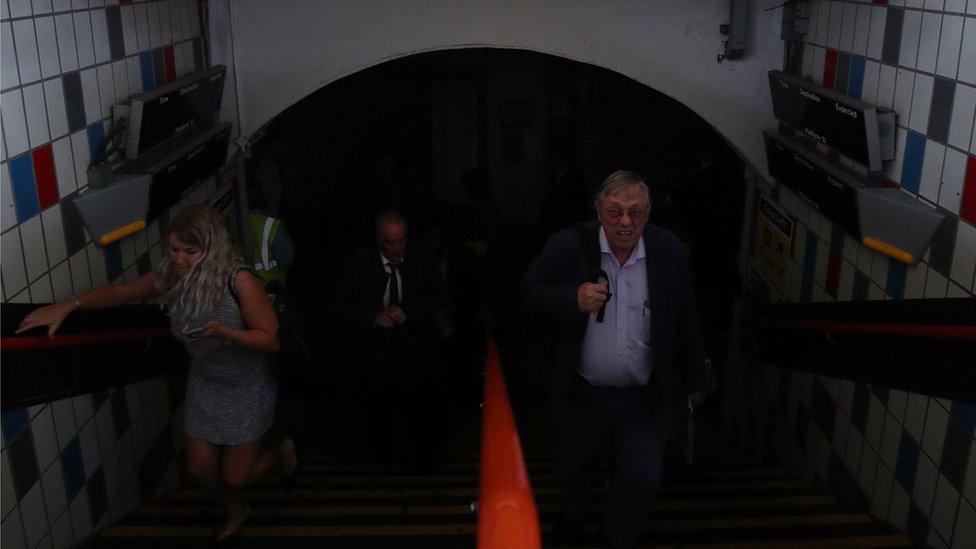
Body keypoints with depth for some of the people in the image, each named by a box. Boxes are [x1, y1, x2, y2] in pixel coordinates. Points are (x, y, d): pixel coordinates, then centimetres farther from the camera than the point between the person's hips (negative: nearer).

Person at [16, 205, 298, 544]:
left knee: (235, 476, 2)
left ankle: (283, 452, 37)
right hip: (204, 383, 5)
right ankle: (236, 512, 44)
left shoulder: (239, 281, -29)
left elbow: (270, 340, -25)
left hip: (247, 388, -5)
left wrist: (223, 332, -40)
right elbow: (118, 292, 1)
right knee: (200, 468, 11)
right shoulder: (171, 277, -13)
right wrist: (68, 306, -12)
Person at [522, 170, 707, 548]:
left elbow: (685, 320, 1)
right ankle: (571, 515, 56)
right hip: (580, 393, 0)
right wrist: (574, 299, -26)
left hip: (644, 399, 0)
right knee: (570, 469, 22)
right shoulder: (569, 245, -14)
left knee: (644, 479, 2)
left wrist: (695, 378, 10)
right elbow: (531, 289, -6)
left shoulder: (667, 250, -8)